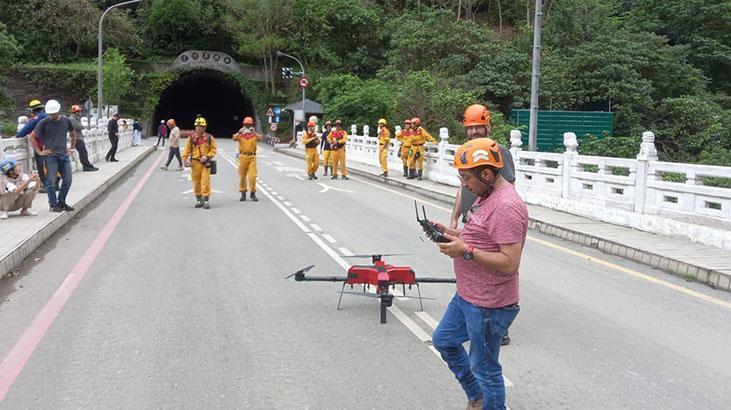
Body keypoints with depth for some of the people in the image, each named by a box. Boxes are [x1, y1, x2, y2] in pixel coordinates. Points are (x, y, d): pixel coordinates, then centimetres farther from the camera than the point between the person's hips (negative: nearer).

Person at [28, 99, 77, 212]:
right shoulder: (44, 122, -4)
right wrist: (39, 152, -5)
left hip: (65, 155, 4)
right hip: (51, 156, -4)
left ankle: (61, 202, 19)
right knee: (50, 182, -5)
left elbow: (73, 134, 24)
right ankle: (53, 204, 4)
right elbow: (32, 137, -1)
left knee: (67, 180, 6)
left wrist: (72, 148, 16)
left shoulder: (66, 121, 7)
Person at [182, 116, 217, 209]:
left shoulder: (209, 138, 1)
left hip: (205, 163, -2)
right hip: (195, 163, 2)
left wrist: (207, 156, -11)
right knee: (196, 182, 7)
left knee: (205, 182, -7)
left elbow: (213, 149, 3)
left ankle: (206, 200, 0)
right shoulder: (191, 138, 4)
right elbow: (187, 149, 5)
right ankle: (198, 200, 19)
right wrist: (184, 159, -8)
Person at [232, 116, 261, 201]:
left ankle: (253, 193, 5)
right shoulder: (240, 134, 5)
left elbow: (260, 139, -15)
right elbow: (234, 138, -15)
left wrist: (254, 132, -28)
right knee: (242, 176, 6)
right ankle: (243, 193, 16)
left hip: (252, 157, -1)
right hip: (243, 157, 1)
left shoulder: (254, 134, 6)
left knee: (252, 176, -6)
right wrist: (240, 132, -29)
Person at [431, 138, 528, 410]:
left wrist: (465, 251, -26)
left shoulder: (506, 207, -25)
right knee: (443, 340, 25)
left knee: (484, 367, 5)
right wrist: (451, 233, 3)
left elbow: (509, 263, -29)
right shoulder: (486, 195, 7)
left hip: (488, 306, -11)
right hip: (466, 296, 11)